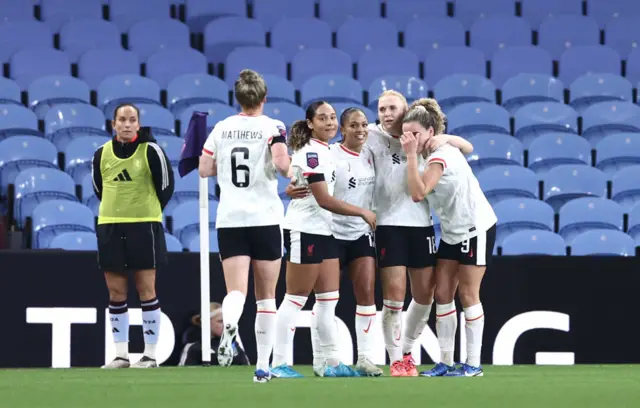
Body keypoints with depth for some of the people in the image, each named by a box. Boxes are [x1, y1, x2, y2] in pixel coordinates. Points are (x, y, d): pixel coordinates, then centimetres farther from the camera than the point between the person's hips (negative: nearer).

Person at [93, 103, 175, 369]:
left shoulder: (151, 151, -5)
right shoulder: (102, 154, 5)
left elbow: (166, 186, 3)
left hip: (144, 226, -4)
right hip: (109, 227, 4)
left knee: (146, 290, -2)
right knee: (116, 292, 4)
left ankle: (150, 355, 3)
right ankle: (121, 355, 10)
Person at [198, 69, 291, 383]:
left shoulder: (222, 128, 6)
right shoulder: (272, 127, -5)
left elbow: (204, 170, 10)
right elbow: (281, 163, -20)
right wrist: (291, 170, 2)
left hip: (229, 220, 2)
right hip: (265, 219, -2)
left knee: (236, 291, -7)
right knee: (266, 296, 10)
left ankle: (228, 326, -43)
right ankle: (262, 366, 11)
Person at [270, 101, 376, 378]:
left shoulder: (323, 151, 13)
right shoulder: (312, 153, -16)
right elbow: (324, 199, -19)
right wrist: (363, 212, -14)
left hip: (322, 231, 9)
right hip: (305, 230, -9)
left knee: (329, 299, 8)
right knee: (296, 299, -6)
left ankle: (331, 363, 11)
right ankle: (279, 364, -3)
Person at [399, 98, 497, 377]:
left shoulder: (440, 156, -22)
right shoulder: (433, 153, 5)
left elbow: (418, 193, -32)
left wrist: (411, 155, -31)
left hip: (476, 228, -9)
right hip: (452, 231, 9)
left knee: (467, 295, -4)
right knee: (442, 294, 4)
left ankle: (473, 364, 2)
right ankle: (446, 362, 7)